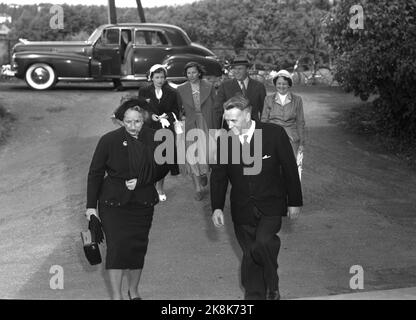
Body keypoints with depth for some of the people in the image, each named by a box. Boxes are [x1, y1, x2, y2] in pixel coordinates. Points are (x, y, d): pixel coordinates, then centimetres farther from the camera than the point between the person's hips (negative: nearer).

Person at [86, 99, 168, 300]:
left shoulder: (154, 139, -4)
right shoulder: (109, 140, -11)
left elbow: (162, 169, 5)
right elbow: (95, 173, -4)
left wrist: (141, 181, -11)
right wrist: (91, 206, -5)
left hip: (143, 203, 3)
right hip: (113, 202, -3)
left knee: (138, 247, 10)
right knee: (116, 247, -8)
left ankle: (134, 290, 32)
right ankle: (116, 295, 6)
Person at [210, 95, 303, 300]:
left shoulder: (274, 134, -11)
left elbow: (290, 168, -3)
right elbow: (218, 176, 6)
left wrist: (295, 202, 0)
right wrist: (217, 207, -2)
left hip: (271, 205, -3)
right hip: (242, 208, 3)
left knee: (263, 242, -24)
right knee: (249, 255, 8)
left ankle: (272, 287, 1)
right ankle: (253, 295, 28)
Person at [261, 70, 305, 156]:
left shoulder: (297, 100, 5)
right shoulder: (268, 99, 6)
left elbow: (300, 122, 8)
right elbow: (264, 120, 8)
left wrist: (301, 143, 5)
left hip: (291, 140, 0)